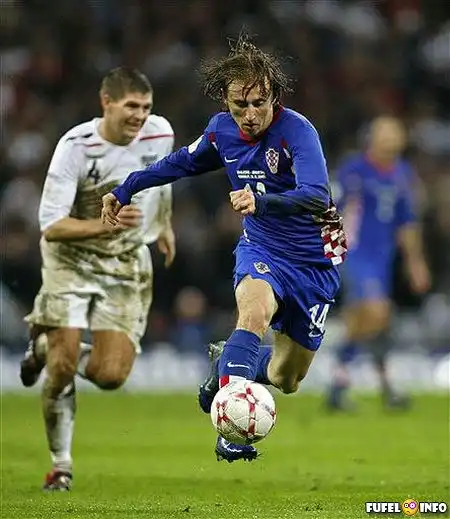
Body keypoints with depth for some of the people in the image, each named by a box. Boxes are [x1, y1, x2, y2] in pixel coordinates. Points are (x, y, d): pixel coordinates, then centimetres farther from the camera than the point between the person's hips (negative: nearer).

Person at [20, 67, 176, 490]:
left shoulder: (160, 134, -7)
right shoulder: (75, 146, -21)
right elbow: (51, 226, -23)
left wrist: (164, 224, 32)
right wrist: (107, 224, -38)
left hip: (128, 264, 3)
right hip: (72, 260, -3)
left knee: (111, 375, -10)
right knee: (63, 366, -11)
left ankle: (46, 349, 22)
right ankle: (61, 463, 10)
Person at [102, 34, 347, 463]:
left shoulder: (296, 131, -27)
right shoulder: (222, 130, -9)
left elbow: (318, 196, -43)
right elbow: (183, 162, 14)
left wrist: (262, 201, -60)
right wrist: (125, 190, 16)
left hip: (314, 262, -2)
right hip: (260, 250, 2)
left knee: (285, 379, 9)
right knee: (255, 310, -34)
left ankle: (226, 360, 42)